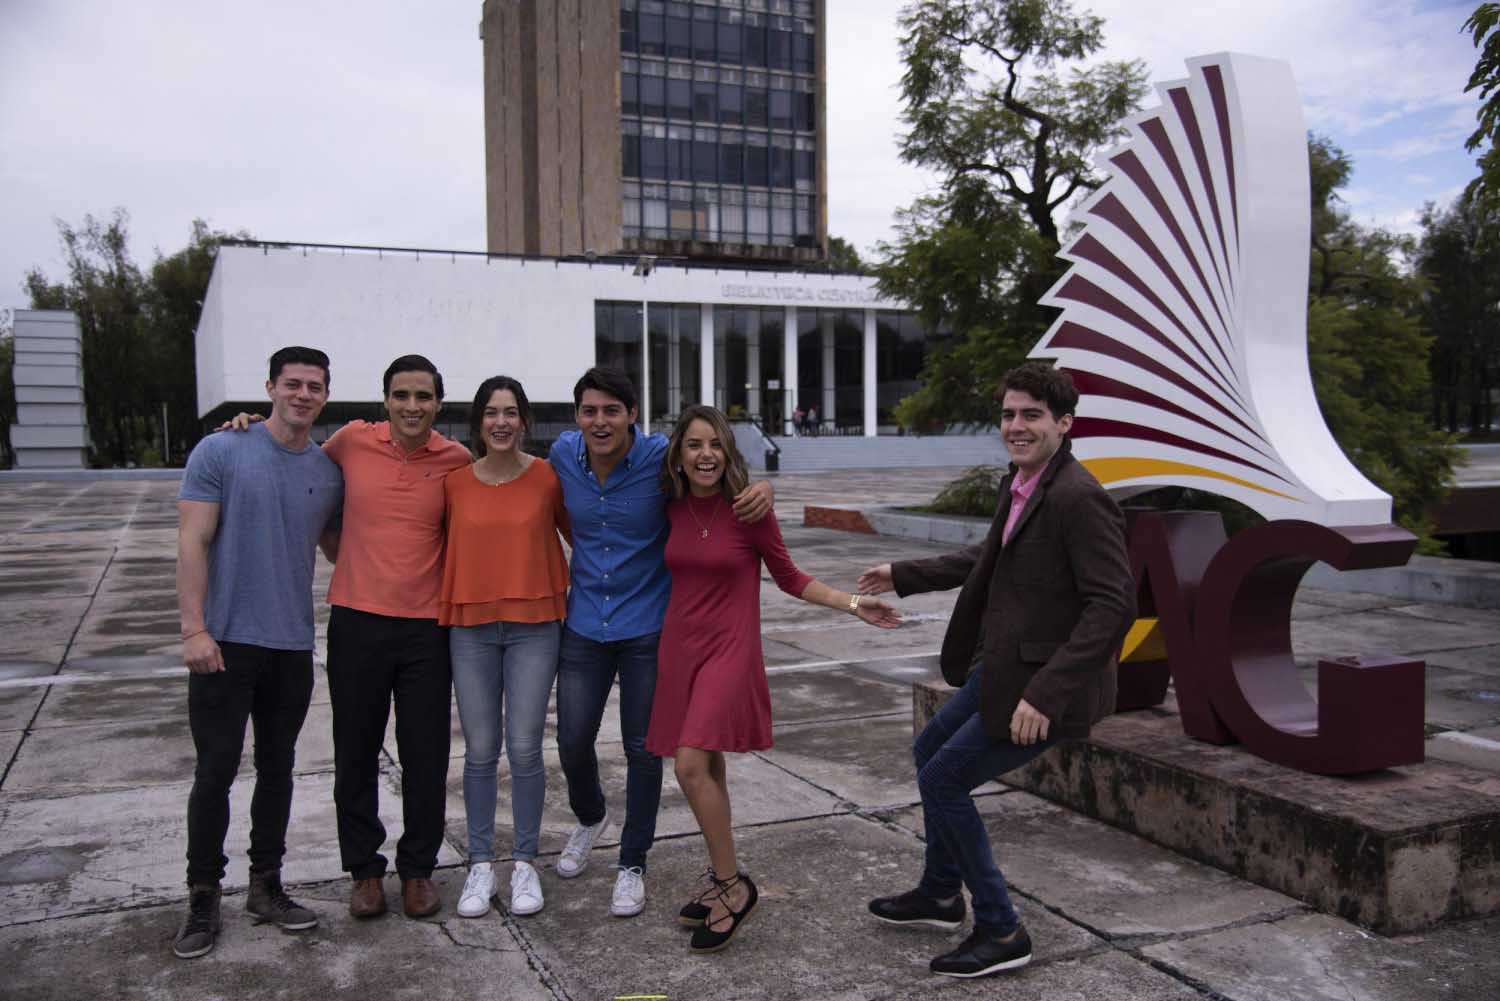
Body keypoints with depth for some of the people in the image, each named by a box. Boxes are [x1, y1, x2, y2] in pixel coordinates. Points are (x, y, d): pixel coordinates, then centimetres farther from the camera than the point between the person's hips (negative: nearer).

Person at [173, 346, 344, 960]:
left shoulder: (328, 472, 7)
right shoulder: (221, 452, -5)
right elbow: (193, 543, -9)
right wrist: (194, 628, -15)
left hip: (293, 646, 4)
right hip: (226, 642, -4)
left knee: (277, 770, 13)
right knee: (215, 772, 2)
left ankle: (266, 886, 26)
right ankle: (203, 898, 17)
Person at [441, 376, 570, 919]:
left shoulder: (548, 477, -4)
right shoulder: (454, 482, 1)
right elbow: (445, 547, 10)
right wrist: (445, 609, 3)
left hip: (533, 625, -2)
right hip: (471, 628, 2)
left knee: (525, 749, 2)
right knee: (480, 750, 8)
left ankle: (525, 863, 18)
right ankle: (481, 864, 21)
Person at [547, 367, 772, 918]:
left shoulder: (662, 458, -16)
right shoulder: (563, 454, -5)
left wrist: (762, 487, -25)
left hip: (647, 627, -3)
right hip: (584, 624, 3)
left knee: (642, 748, 6)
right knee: (573, 740, 8)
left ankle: (632, 863, 25)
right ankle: (590, 817, 42)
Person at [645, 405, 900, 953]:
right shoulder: (674, 508, 3)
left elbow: (789, 578, 0)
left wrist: (854, 605, -7)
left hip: (729, 648, -5)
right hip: (678, 646, 5)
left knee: (692, 765, -17)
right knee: (707, 770, 13)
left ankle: (732, 885, 1)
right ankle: (724, 883, 29)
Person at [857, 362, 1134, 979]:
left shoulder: (1080, 499, -24)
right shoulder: (1019, 485, 6)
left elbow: (1114, 604, -28)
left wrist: (1046, 694, -32)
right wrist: (904, 576, 27)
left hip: (1044, 686, -10)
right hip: (1003, 668, 10)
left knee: (943, 782, -1)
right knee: (930, 751, 23)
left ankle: (1000, 932, 15)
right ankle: (941, 894, 42)